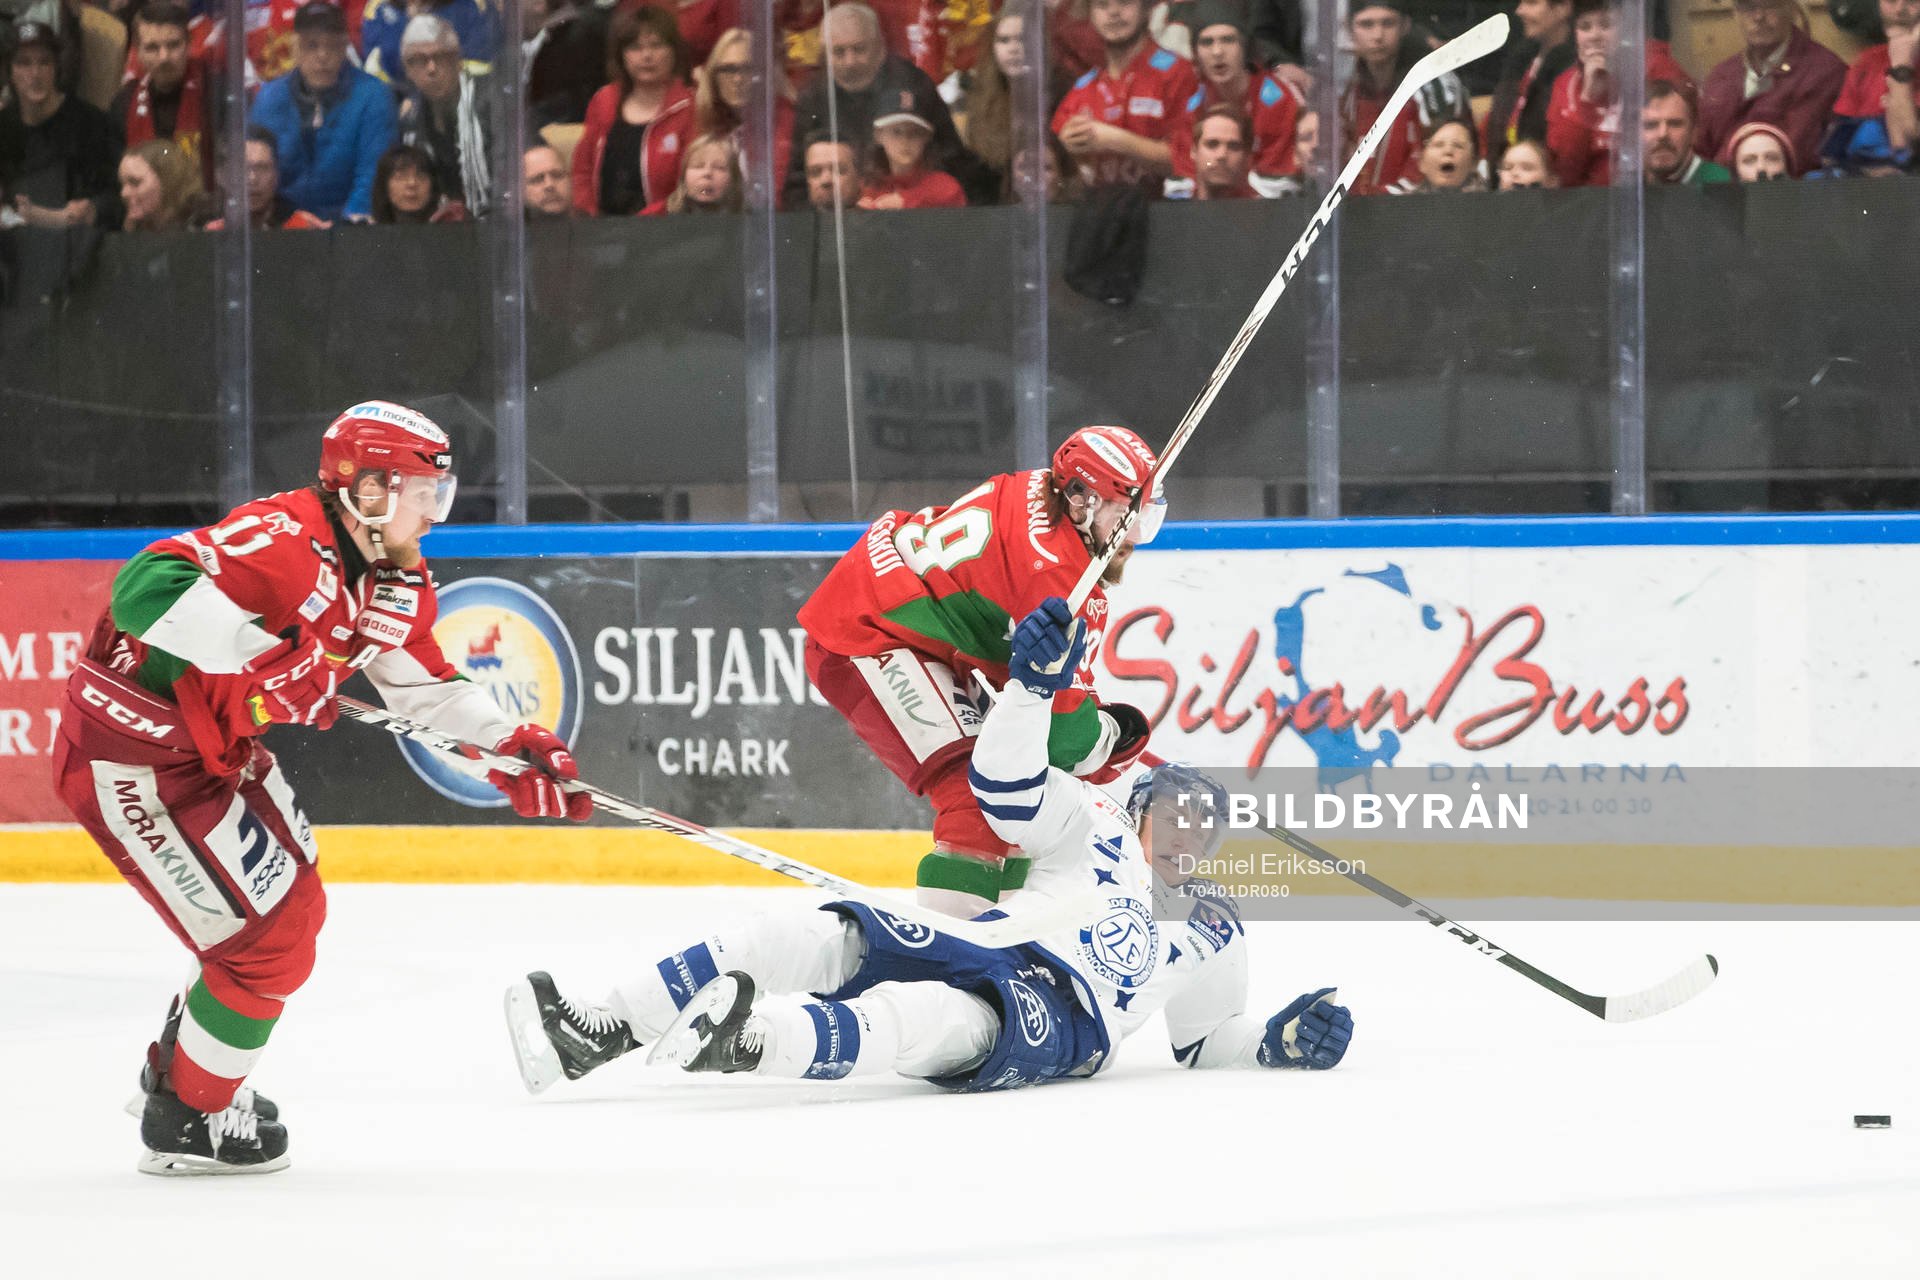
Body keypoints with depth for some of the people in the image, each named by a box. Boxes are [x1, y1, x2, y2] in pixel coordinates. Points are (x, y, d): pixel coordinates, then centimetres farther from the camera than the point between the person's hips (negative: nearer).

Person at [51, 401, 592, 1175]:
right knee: (269, 939, -6)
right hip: (131, 759, -10)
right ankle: (187, 1121, 14)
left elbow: (425, 687, 12)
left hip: (214, 747, 10)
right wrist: (269, 654, -39)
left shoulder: (396, 580, 2)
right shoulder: (285, 542, -29)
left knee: (295, 907, 22)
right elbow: (146, 588, -40)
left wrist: (511, 748, -3)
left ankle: (177, 1069, 41)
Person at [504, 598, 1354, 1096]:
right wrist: (1034, 683, -6)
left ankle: (749, 1040, -66)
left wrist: (1280, 1041, 8)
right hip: (976, 948, 3)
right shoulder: (1093, 828, 23)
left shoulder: (1217, 939, 25)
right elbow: (1006, 783, 9)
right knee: (821, 939, -23)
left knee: (950, 1018, -38)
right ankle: (599, 1034, -30)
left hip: (1059, 1024, -3)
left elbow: (1203, 1041, 28)